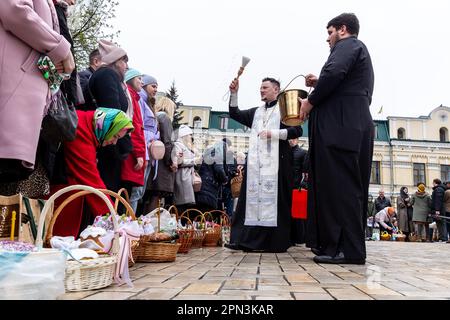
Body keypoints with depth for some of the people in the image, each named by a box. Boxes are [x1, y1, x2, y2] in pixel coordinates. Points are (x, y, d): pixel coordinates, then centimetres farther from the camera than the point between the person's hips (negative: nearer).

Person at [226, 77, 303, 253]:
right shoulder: (256, 112, 24)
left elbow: (297, 130, -4)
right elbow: (235, 114, 20)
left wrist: (274, 133, -11)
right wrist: (234, 93, 9)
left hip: (276, 161, -5)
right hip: (255, 163, 5)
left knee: (274, 199, -7)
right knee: (253, 197, 1)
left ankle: (275, 241, -2)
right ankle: (250, 238, 3)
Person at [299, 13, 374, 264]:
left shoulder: (348, 44, 1)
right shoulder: (359, 51, 31)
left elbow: (334, 72, -19)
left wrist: (311, 101, -8)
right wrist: (320, 85, 17)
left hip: (341, 125, -10)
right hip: (356, 125, 10)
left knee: (339, 185, -11)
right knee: (349, 187, 8)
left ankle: (348, 250, -10)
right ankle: (336, 244, 13)